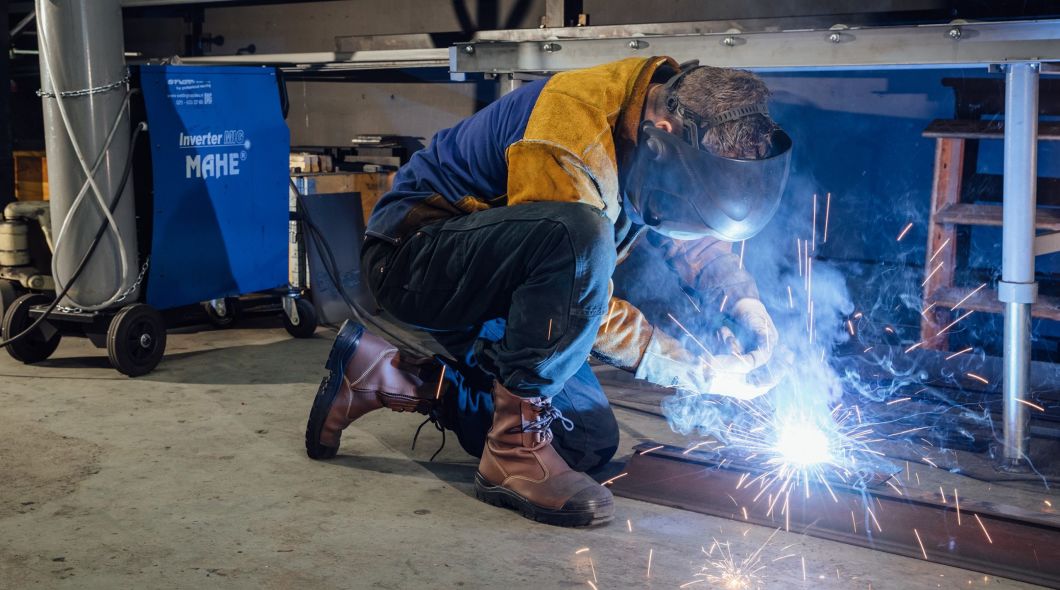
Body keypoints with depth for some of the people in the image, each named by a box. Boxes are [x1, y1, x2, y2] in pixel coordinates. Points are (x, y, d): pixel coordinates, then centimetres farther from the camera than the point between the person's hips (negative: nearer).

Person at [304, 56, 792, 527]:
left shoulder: (671, 124, -6)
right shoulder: (570, 138, -31)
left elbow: (694, 238, 10)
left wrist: (745, 301, -8)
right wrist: (697, 370, -22)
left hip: (491, 286, 9)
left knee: (589, 441, 1)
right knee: (582, 236, -36)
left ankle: (388, 377, 9)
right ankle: (514, 448, -25)